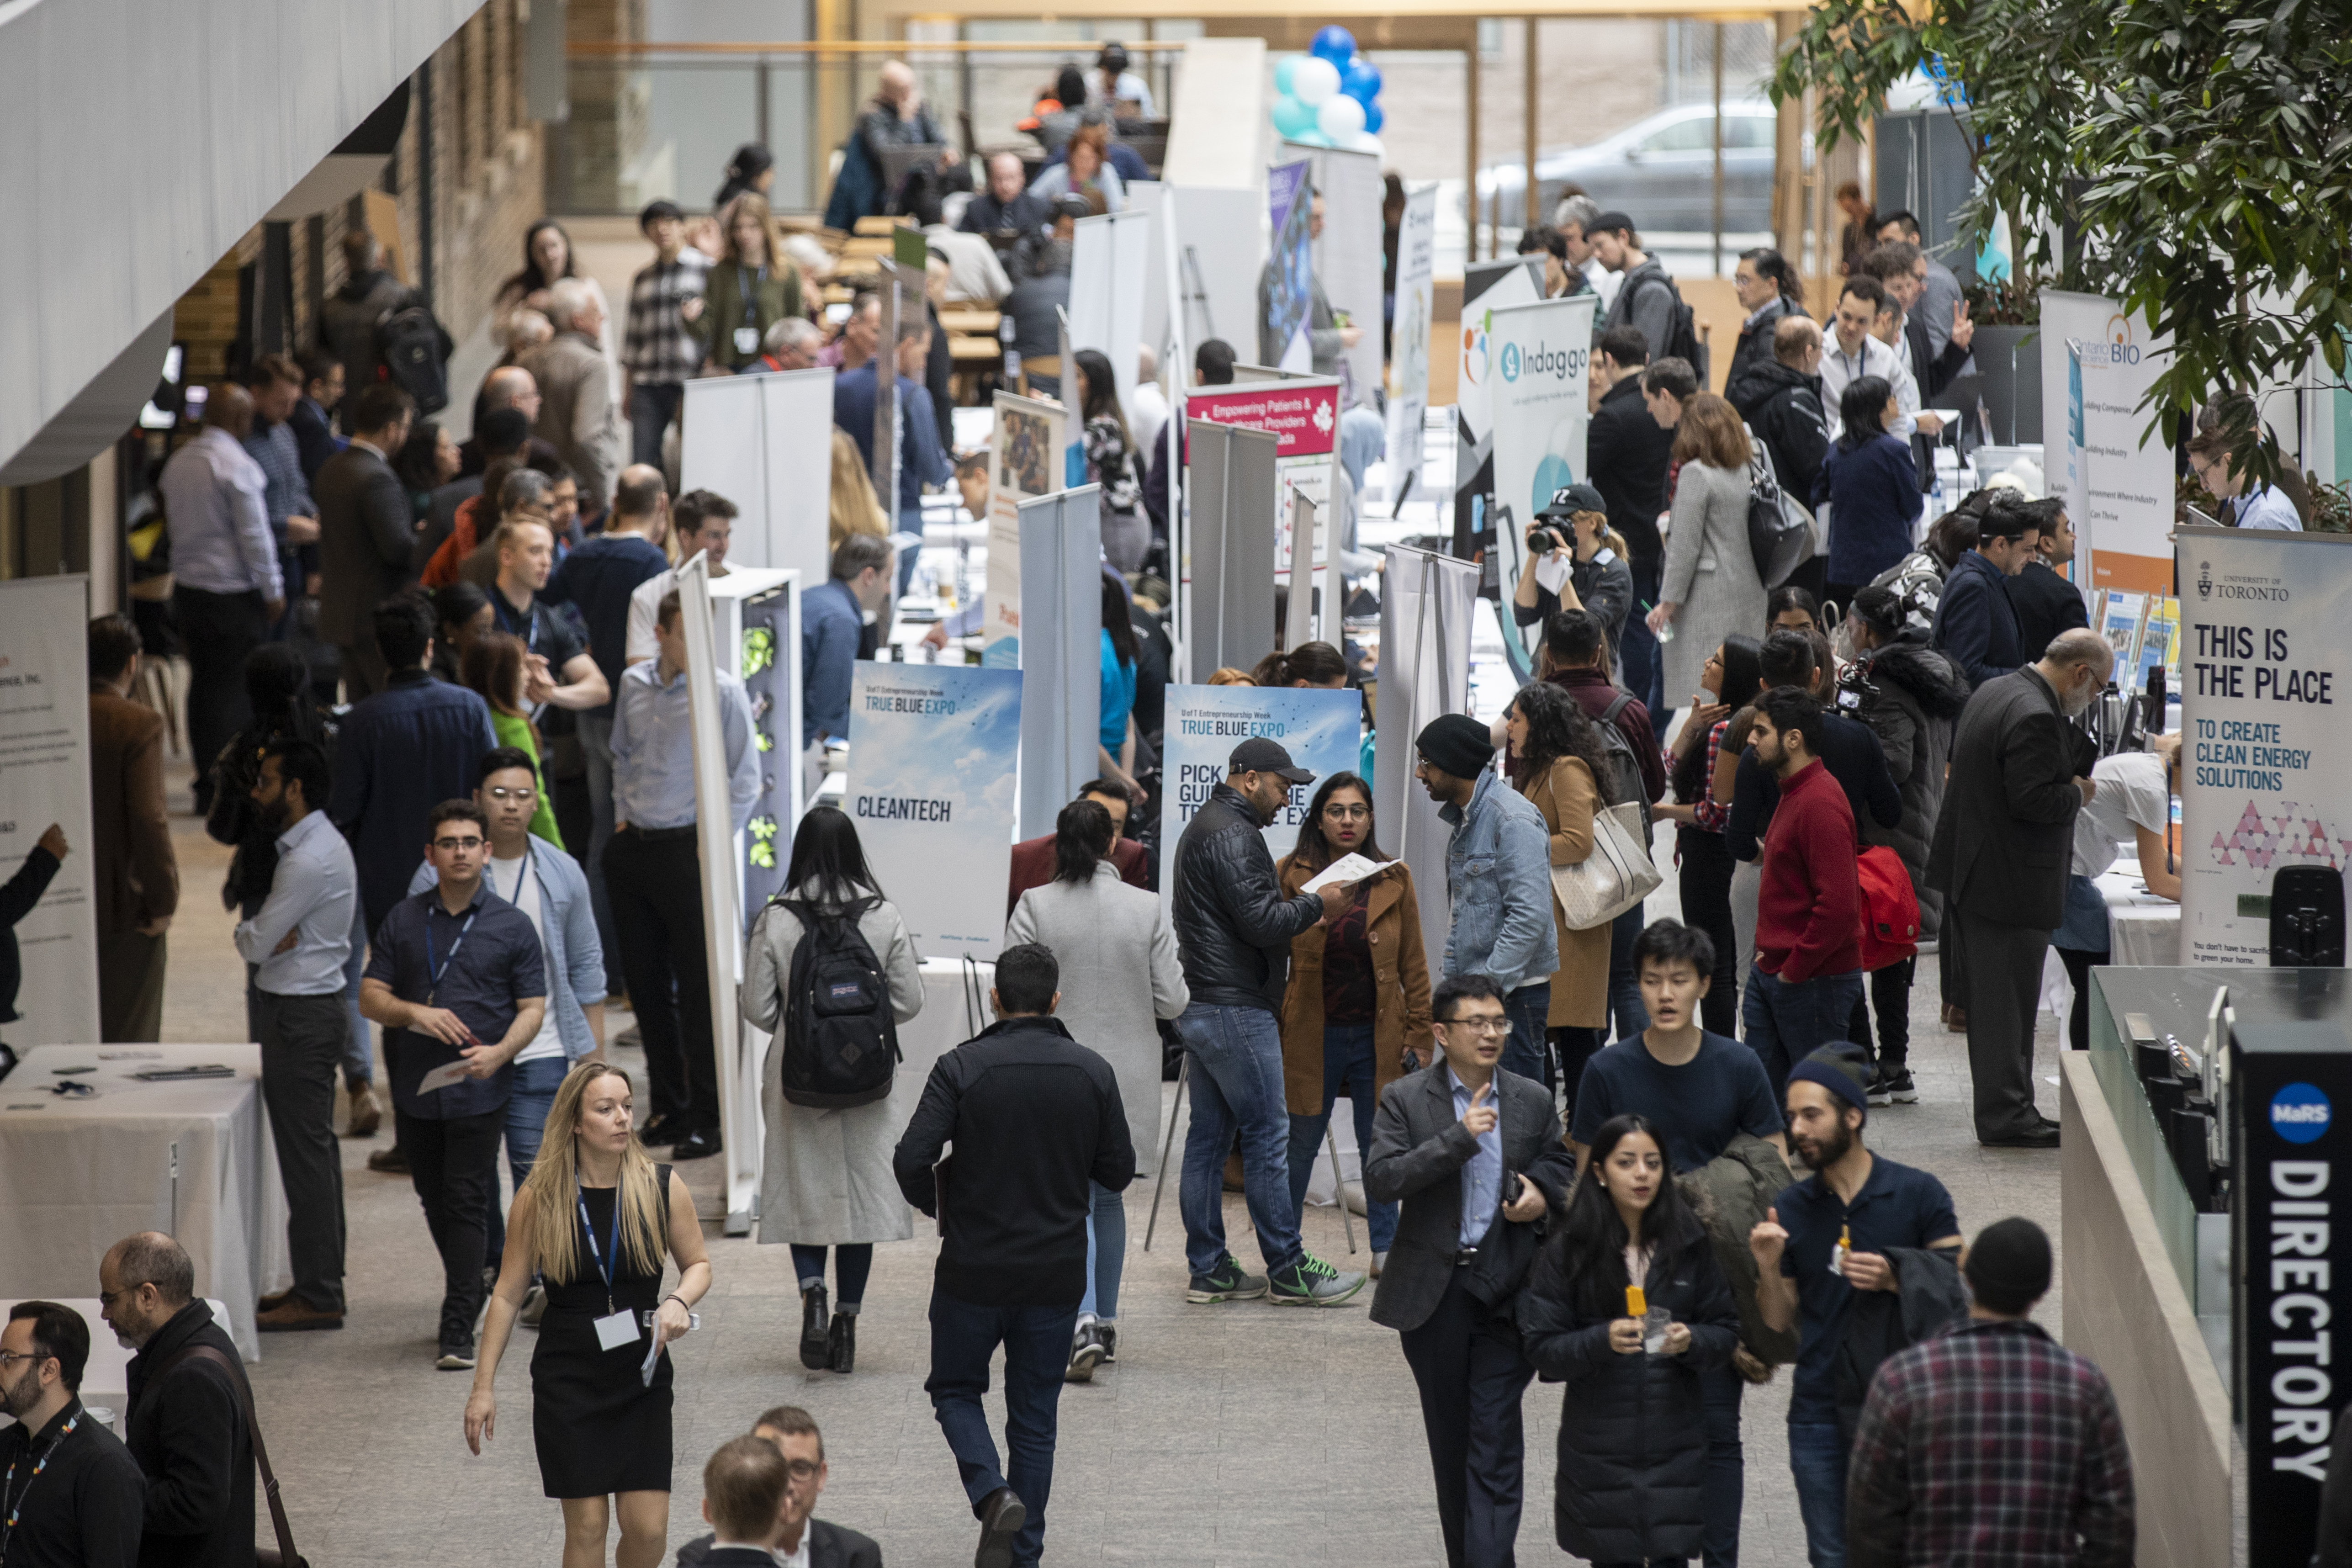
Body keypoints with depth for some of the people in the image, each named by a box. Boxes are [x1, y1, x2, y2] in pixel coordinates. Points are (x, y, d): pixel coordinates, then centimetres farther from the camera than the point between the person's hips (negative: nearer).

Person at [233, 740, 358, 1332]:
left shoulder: (312, 860, -21)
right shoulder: (314, 845, 13)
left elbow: (255, 944, -20)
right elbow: (255, 938, 13)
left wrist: (255, 934, 0)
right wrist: (265, 935, -8)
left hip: (302, 1016, -11)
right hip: (307, 1010, 11)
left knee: (306, 1155, -6)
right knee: (314, 1152, 16)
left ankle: (317, 1297, -2)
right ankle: (319, 1279, 24)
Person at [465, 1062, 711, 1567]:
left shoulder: (662, 1188, -3)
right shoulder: (539, 1198, -5)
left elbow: (698, 1264, 10)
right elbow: (508, 1294, 1)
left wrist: (679, 1301, -13)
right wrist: (483, 1386, 0)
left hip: (642, 1377, 1)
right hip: (568, 1379, -1)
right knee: (586, 1526, -4)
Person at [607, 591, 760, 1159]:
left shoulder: (723, 692, -9)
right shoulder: (634, 685, 7)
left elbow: (745, 777, -6)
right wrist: (622, 816, 13)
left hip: (688, 850, -6)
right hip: (633, 850, 6)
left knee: (698, 989, -4)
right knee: (645, 982, 12)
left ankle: (706, 1119, 1)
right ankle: (668, 1107, 23)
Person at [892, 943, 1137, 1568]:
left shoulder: (962, 1067, -11)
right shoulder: (1093, 1073, -4)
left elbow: (912, 1161, -16)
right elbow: (1118, 1172, 2)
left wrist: (936, 1204, 5)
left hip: (973, 1266, -2)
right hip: (1057, 1272, 2)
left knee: (955, 1388, 16)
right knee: (1034, 1416, 13)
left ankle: (992, 1493, -9)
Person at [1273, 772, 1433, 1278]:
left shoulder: (1393, 880, 4)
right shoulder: (1290, 875, 0)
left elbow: (1414, 966, 7)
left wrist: (1420, 1035, 2)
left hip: (1378, 1034, 1)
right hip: (1312, 1036, -1)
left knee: (1381, 1145, 7)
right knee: (1299, 1145, 4)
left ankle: (1385, 1248, 18)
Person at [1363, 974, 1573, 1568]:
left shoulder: (1533, 1101, 6)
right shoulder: (1405, 1100, -2)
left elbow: (1561, 1168, 20)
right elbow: (1381, 1182, -14)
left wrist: (1543, 1193, -4)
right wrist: (1458, 1138, -22)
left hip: (1506, 1291, 0)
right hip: (1435, 1293, 0)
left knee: (1495, 1441, -9)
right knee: (1450, 1439, 11)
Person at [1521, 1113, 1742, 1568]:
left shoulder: (1690, 1243, 4)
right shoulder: (1568, 1250, -2)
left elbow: (1726, 1333, 7)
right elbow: (1543, 1350, -4)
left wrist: (1692, 1342, -15)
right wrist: (1602, 1340, -22)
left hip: (1675, 1443, 1)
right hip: (1600, 1452, -1)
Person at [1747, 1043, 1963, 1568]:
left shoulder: (1918, 1194, -4)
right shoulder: (1789, 1209, 5)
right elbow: (1780, 1321, 10)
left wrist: (1895, 1281, -21)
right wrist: (1768, 1269, -9)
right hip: (1820, 1412, 3)